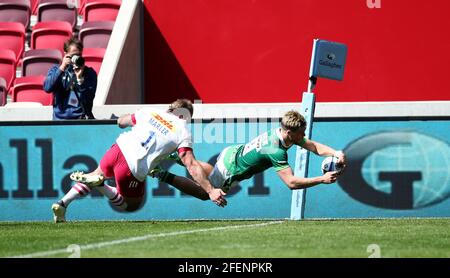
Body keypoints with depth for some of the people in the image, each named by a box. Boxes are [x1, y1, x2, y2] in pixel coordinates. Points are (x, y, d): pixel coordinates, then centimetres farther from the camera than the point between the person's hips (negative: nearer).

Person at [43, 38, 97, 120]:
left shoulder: (90, 73, 3)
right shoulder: (56, 69, 7)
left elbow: (89, 98, -6)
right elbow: (47, 88, -9)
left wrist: (80, 78, -15)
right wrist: (62, 68, -11)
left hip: (82, 119, -1)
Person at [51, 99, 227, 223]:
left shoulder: (150, 112, 15)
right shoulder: (183, 133, 2)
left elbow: (121, 121, 30)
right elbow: (191, 165, -8)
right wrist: (210, 191, -9)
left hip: (118, 149, 5)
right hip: (133, 170, -5)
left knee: (98, 174, 36)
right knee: (132, 205, 22)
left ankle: (62, 204, 21)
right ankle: (99, 184, -4)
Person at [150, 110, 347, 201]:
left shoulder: (283, 132, -12)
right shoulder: (276, 152, -38)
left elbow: (315, 146, -9)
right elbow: (291, 182, -39)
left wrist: (336, 153, -27)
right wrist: (322, 179, -39)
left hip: (232, 153, 8)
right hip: (230, 170, -8)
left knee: (212, 174, 38)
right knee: (205, 193, 13)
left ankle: (177, 155, 38)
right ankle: (163, 176, 9)